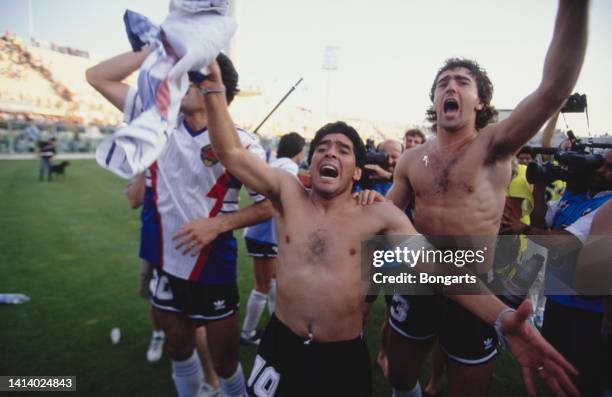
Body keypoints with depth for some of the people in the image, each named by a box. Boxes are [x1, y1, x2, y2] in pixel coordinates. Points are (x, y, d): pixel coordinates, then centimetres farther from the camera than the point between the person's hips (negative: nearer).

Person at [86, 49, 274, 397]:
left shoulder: (241, 144, -16)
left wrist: (218, 224, -24)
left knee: (225, 363, 14)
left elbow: (269, 206, -12)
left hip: (214, 272, -4)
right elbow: (98, 77, 1)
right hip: (167, 267, 5)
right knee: (179, 352, 26)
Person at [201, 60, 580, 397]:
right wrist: (215, 87, -17)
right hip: (280, 344, 2)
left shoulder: (379, 214, -10)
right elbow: (232, 153, -8)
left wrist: (502, 317, -29)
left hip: (344, 357, -1)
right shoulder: (289, 192, -4)